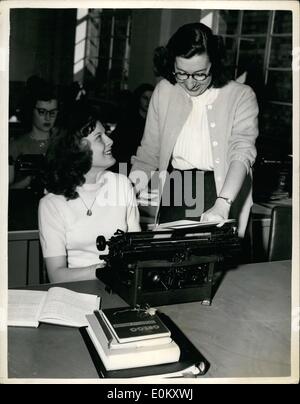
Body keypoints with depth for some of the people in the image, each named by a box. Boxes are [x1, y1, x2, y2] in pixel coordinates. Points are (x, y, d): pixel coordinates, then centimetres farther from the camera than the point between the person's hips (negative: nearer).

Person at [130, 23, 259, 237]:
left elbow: (242, 154, -17)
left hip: (223, 189, -2)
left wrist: (222, 205, -30)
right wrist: (140, 172, -13)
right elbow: (150, 148, 9)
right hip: (174, 189, 3)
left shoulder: (241, 96, -6)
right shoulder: (164, 90, 4)